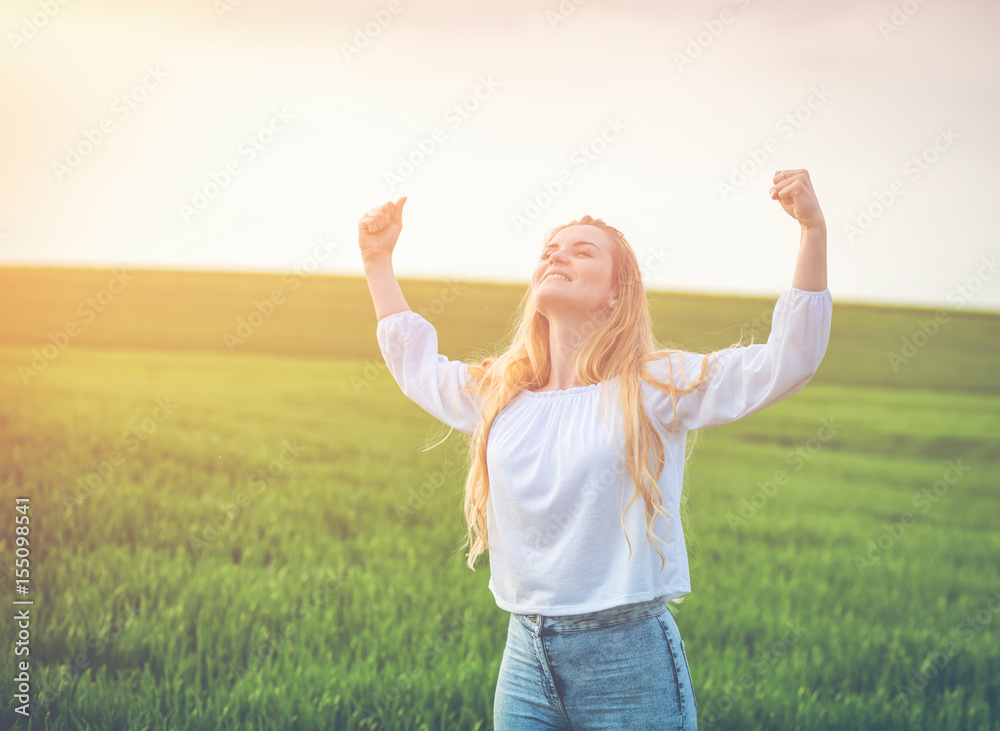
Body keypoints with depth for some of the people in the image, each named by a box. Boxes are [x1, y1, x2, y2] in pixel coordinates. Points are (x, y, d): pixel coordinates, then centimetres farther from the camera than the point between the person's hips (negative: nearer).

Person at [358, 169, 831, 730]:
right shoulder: (496, 393, 10)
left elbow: (789, 359, -8)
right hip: (526, 659, 4)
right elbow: (416, 363, 31)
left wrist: (814, 231, -16)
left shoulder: (655, 387, -3)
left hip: (629, 661, -4)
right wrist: (379, 261, 32)